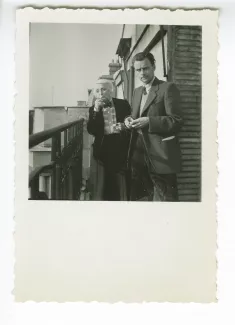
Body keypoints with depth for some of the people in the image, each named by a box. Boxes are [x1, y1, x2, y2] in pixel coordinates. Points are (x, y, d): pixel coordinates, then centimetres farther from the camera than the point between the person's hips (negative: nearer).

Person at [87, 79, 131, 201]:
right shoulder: (94, 109, 7)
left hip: (121, 150, -1)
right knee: (100, 187, 3)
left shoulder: (123, 104, 4)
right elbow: (91, 130, -6)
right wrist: (96, 110, -14)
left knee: (122, 187, 3)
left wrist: (125, 127, -16)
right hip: (102, 151, 1)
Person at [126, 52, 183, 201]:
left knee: (164, 198, 0)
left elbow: (176, 121, -12)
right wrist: (130, 121, 1)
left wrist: (148, 121, -21)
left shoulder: (168, 88, -5)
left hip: (161, 156, -7)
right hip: (140, 155, 7)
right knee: (142, 198, 14)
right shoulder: (137, 91, 19)